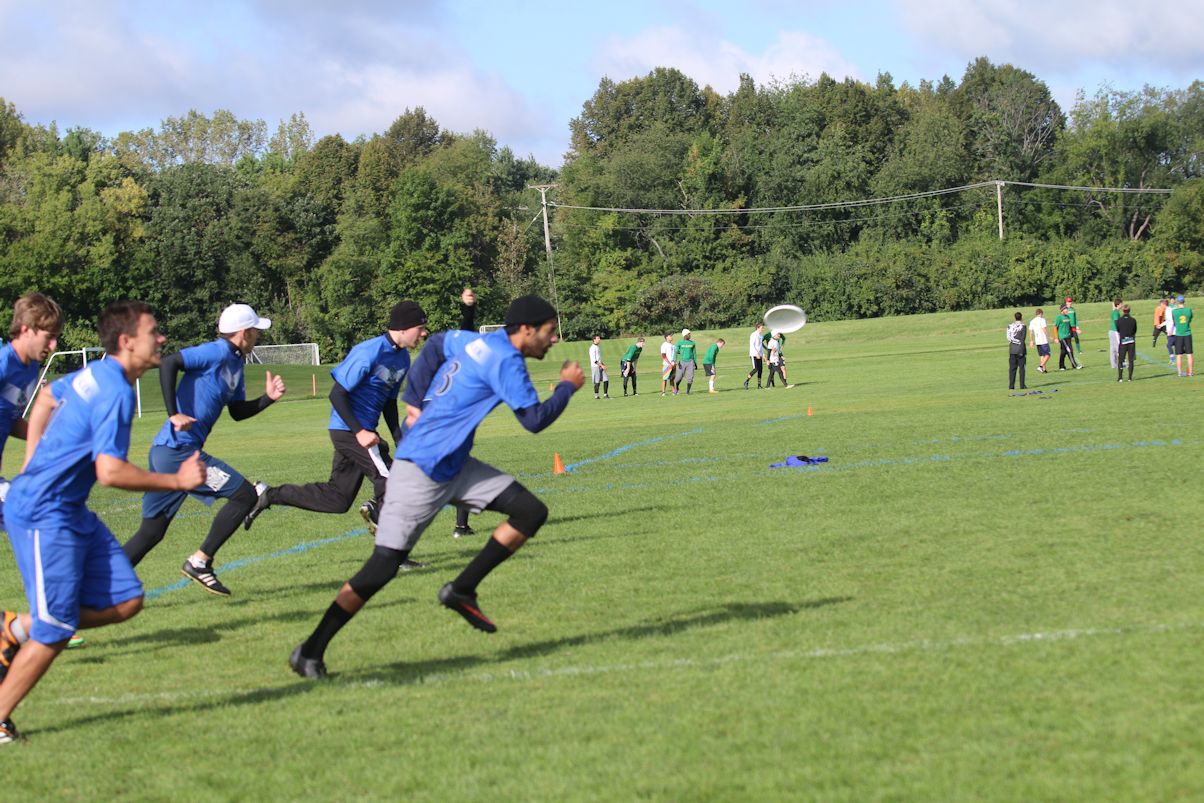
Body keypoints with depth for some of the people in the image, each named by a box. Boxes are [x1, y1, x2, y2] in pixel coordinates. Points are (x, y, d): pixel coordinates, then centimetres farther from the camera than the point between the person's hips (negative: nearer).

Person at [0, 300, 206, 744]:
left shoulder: (97, 375, 10)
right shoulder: (116, 392, -20)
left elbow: (47, 397, 29)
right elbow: (110, 472, -28)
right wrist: (177, 480, -19)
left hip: (72, 513, 10)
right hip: (44, 516, -10)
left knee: (125, 601, 4)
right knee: (55, 631, -6)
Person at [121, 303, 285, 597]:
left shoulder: (235, 363, 18)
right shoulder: (218, 352, -11)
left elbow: (238, 411, 25)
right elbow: (169, 363, -21)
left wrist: (268, 398, 9)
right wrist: (174, 414, -25)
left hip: (165, 452, 10)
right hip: (177, 450, -10)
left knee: (151, 533, 13)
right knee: (245, 495, -6)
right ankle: (200, 562, -3)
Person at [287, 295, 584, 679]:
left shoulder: (472, 341, 9)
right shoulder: (505, 360, -17)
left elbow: (437, 345, 26)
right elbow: (534, 419, -17)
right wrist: (567, 387, -1)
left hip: (453, 467, 10)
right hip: (421, 470, -10)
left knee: (531, 512, 2)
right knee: (383, 566, -11)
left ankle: (462, 590, 5)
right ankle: (311, 651, -4)